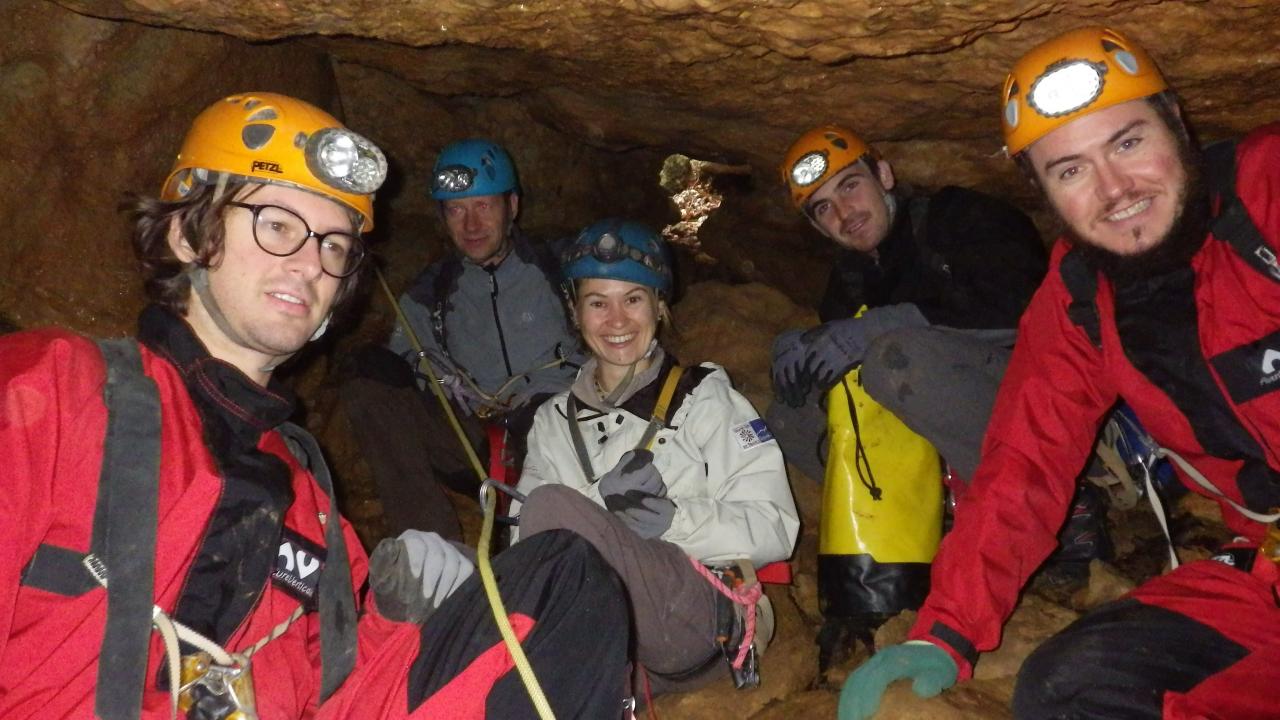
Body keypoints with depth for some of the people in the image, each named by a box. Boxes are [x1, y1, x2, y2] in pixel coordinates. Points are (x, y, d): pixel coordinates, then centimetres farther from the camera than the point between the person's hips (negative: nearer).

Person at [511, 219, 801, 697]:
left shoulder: (704, 398, 10)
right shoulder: (553, 420, 20)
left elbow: (775, 529, 1)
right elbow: (525, 538, 7)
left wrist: (675, 519, -14)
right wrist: (601, 502, -11)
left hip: (703, 620, -2)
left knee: (552, 505, -26)